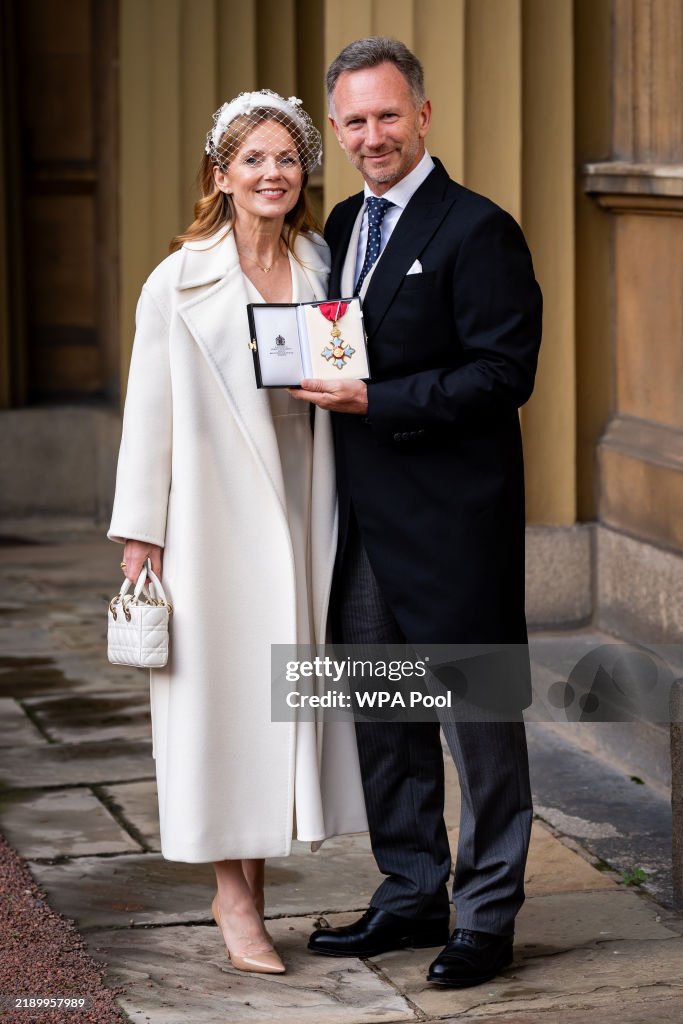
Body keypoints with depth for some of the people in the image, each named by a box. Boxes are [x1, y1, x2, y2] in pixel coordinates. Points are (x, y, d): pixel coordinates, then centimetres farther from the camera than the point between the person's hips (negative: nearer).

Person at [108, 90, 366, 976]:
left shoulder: (322, 267, 7)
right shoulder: (180, 284, -5)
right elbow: (150, 413, -4)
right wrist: (139, 535, -5)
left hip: (301, 512, 4)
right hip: (216, 514, -4)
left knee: (285, 686, 6)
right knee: (222, 687, -1)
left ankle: (252, 884, 17)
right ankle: (234, 897, 9)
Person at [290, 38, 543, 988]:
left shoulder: (478, 231, -11)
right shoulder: (342, 225, 13)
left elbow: (505, 373, -18)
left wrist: (375, 400, -20)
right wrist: (322, 382, -1)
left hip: (454, 519, -8)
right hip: (366, 517, 8)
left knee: (478, 715, 3)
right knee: (382, 718, 15)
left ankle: (488, 915, 13)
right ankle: (410, 896, 28)